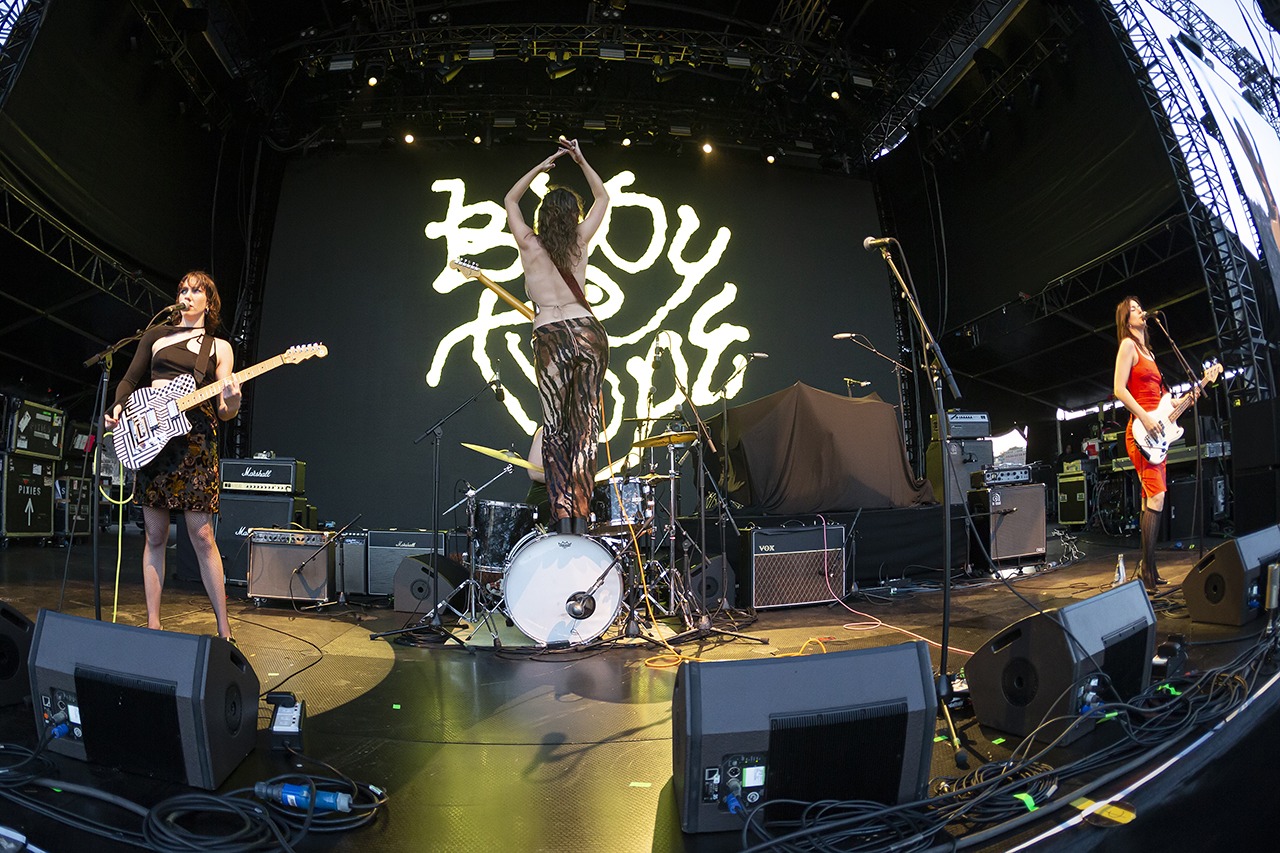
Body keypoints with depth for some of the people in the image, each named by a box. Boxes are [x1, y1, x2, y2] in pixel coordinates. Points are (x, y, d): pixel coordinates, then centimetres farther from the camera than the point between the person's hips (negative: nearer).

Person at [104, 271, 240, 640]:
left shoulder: (219, 347, 10)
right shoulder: (156, 335, 17)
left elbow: (224, 413, 5)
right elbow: (130, 380, 17)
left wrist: (231, 403, -18)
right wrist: (118, 407, -3)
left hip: (196, 440, -3)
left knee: (202, 536, -6)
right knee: (155, 536, 5)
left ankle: (223, 627, -1)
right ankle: (152, 623, 12)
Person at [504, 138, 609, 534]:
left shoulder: (529, 245, 3)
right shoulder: (579, 242, 6)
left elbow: (510, 199, 23)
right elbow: (602, 198, 23)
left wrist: (541, 166, 20)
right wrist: (580, 160, 18)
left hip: (552, 338, -1)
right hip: (590, 333, 2)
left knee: (554, 427, 3)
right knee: (586, 425, 2)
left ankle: (563, 515, -6)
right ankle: (581, 515, 0)